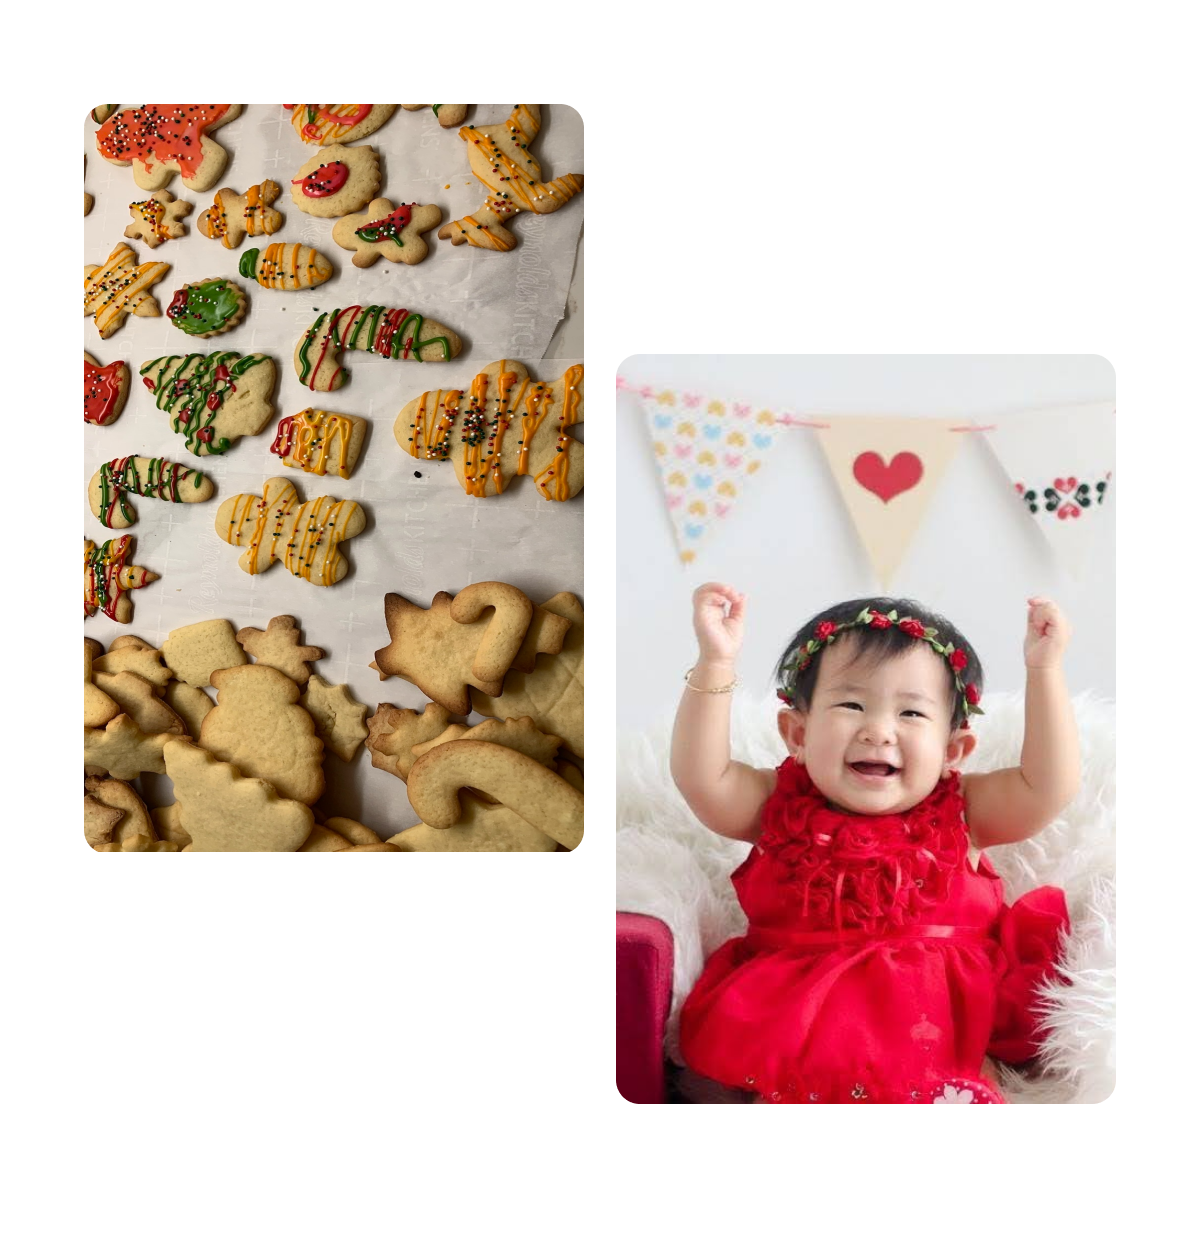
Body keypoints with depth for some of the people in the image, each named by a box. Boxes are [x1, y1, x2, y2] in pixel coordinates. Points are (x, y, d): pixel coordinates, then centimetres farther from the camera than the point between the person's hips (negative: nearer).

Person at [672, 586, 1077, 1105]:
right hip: (794, 1017, 0)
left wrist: (1044, 670, -12)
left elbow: (1048, 786, -7)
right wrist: (716, 665, -21)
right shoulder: (781, 809, 1)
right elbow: (702, 778, -11)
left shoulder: (960, 814, 4)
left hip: (937, 1021, 1)